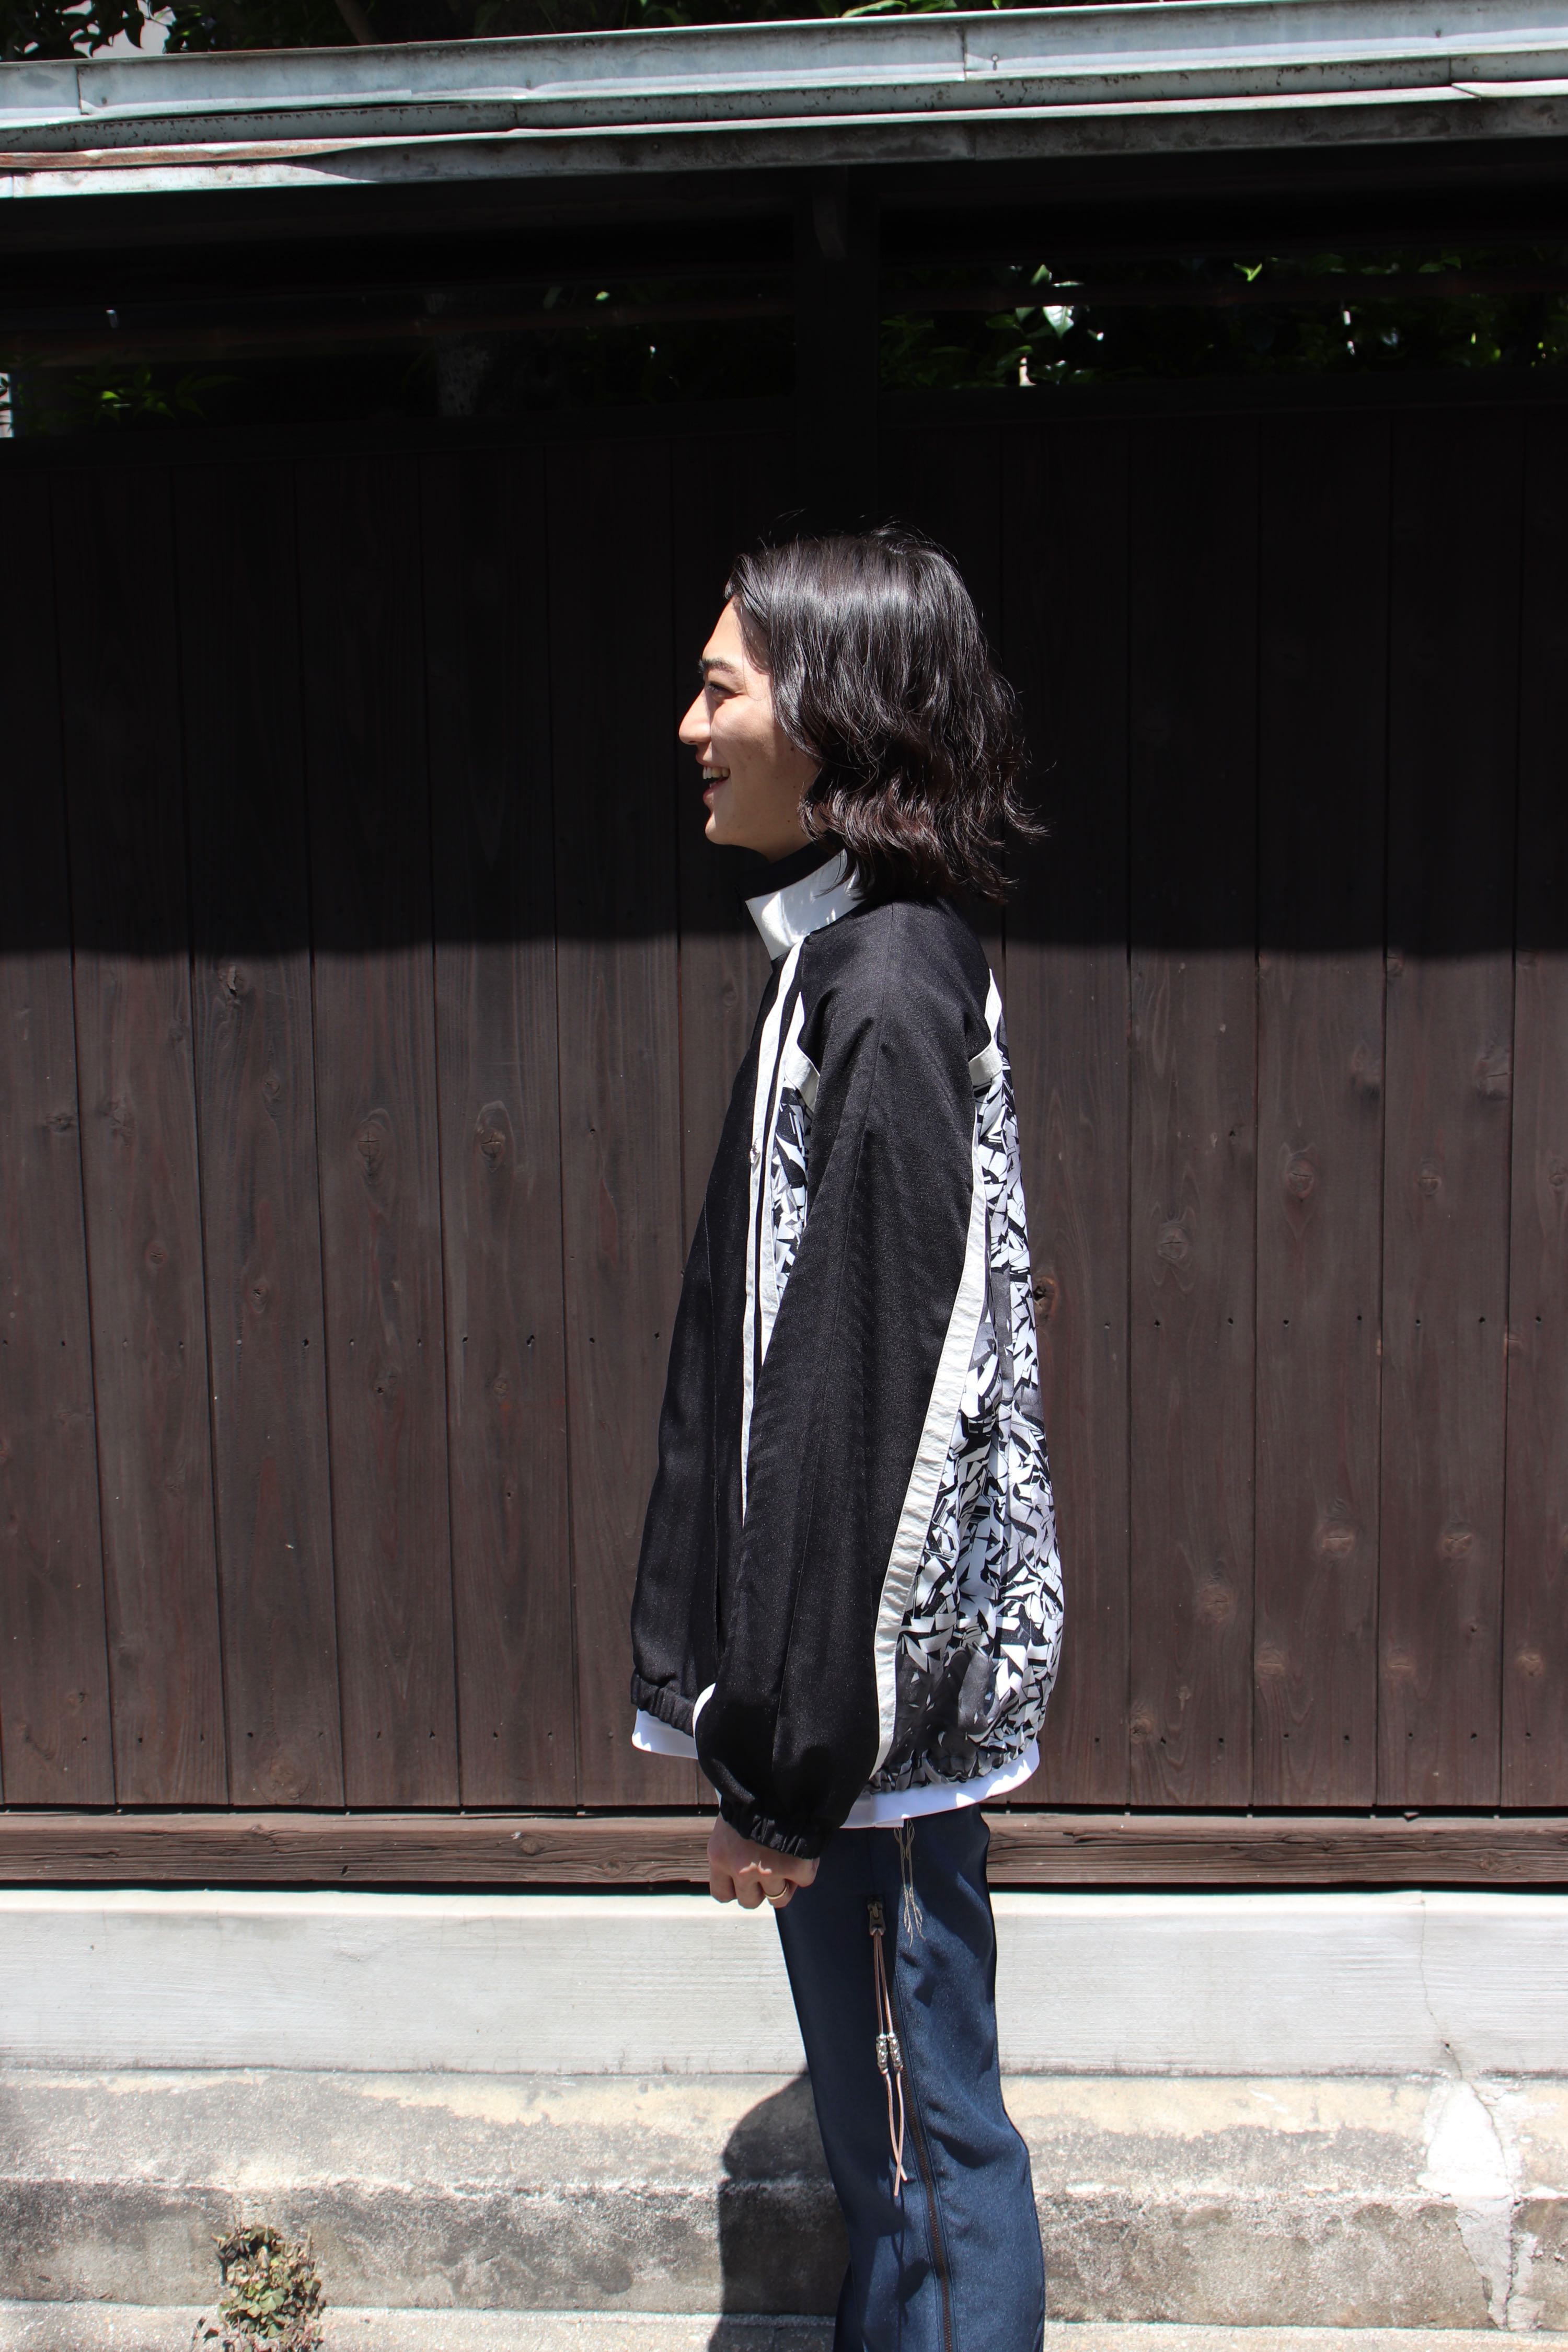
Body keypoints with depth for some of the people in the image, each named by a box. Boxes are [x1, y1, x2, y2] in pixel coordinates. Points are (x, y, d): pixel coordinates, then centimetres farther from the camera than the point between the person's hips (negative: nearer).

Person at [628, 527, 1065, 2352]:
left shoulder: (885, 993, -20)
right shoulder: (846, 961, 10)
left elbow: (873, 1407, -23)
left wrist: (794, 1757, -18)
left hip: (878, 1682, -9)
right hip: (846, 1664, 9)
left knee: (919, 2131, 7)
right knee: (888, 2118, 22)